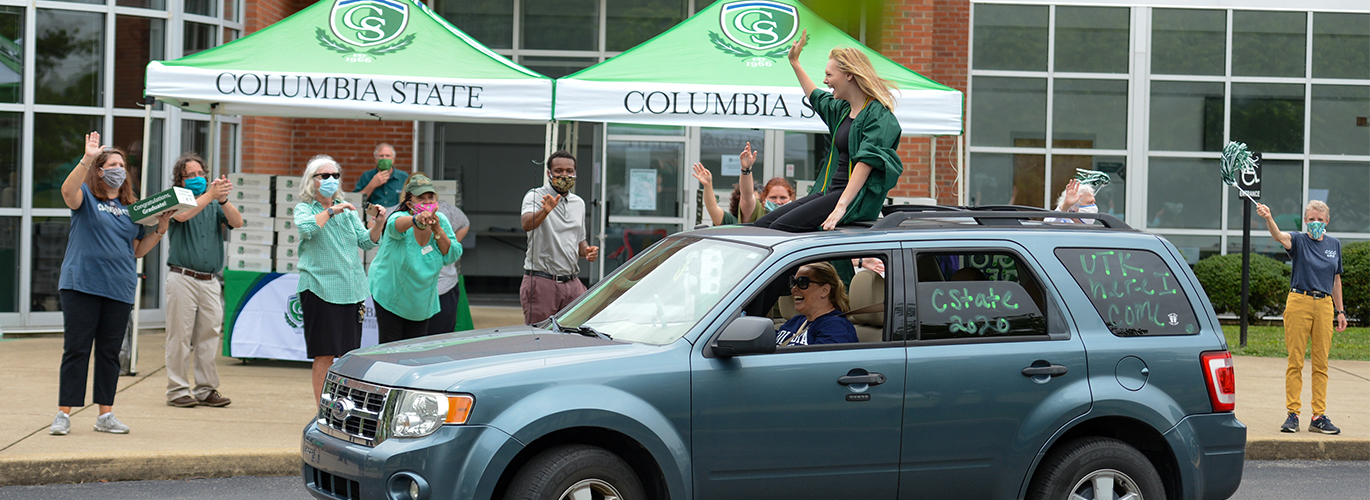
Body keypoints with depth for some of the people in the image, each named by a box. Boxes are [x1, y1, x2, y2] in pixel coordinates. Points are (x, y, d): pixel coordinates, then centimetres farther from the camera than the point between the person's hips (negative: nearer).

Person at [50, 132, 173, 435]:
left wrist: (161, 228, 5)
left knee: (110, 353, 8)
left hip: (119, 290, 4)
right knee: (75, 349, -4)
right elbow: (68, 191, -23)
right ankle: (63, 414, 0)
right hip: (81, 285, -4)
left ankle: (106, 415, 14)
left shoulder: (132, 207, 15)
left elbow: (138, 251, 18)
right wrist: (87, 159, -33)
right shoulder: (86, 197, 2)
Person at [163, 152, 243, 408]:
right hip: (183, 279, -4)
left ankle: (206, 389, 10)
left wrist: (223, 199, -18)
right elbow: (182, 215, -18)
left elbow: (236, 222, -1)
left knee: (209, 336, 4)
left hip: (210, 281, 4)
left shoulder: (214, 205, 15)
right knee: (180, 336, -3)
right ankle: (177, 389, 2)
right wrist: (210, 195, -24)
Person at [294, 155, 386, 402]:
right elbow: (306, 228, -20)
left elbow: (366, 241, 9)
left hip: (352, 289, 5)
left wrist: (378, 224, -9)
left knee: (348, 353, 6)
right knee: (324, 355, -4)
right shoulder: (304, 209, 2)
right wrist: (331, 211, -18)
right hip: (320, 287, -5)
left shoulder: (347, 210, 15)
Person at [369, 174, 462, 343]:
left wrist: (437, 230, -22)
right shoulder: (401, 218, -21)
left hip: (422, 300, 4)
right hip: (391, 295, -4)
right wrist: (417, 220, -69)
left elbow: (452, 256, -6)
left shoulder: (441, 221, -6)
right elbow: (396, 225, -47)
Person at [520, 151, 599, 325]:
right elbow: (527, 224, -25)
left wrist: (587, 251, 4)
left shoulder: (578, 203, 16)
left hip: (572, 283, 6)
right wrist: (545, 211, -45)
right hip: (541, 282, -5)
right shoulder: (535, 196, -4)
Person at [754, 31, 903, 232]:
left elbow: (866, 162, -22)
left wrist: (841, 207, -32)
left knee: (782, 227, -28)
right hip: (831, 191, 9)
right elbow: (817, 97, 43)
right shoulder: (843, 109, 18)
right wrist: (794, 62, 49)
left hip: (857, 198, -9)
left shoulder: (878, 115, -11)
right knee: (763, 224, -6)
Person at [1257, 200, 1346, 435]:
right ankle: (1292, 414, 1)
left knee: (1321, 363, 4)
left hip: (1324, 305, 3)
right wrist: (1268, 218, -42)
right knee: (1295, 361, -2)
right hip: (1299, 302, -3)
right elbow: (1279, 236, -21)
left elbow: (1336, 280, 19)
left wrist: (1340, 311, 16)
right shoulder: (1298, 240, 1)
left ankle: (1319, 416, 8)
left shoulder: (1334, 245, 13)